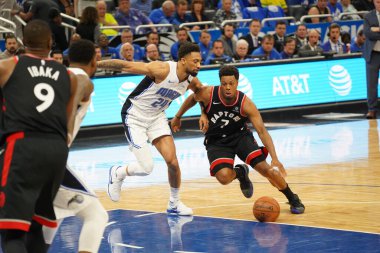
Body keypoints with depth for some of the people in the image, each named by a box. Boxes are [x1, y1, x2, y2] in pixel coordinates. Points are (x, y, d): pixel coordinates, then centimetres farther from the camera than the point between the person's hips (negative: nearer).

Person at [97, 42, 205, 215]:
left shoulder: (192, 81, -8)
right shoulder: (162, 69, -29)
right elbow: (124, 66, -27)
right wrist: (95, 64, -27)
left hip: (157, 117, 6)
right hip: (135, 116, -6)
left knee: (172, 162, -6)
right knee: (146, 168, -12)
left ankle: (174, 204, 14)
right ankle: (118, 173, 19)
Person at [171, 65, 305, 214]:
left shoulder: (246, 104, -24)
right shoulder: (207, 94, -22)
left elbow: (262, 131, -27)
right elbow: (192, 99, 3)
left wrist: (275, 159, -37)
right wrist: (178, 117, 15)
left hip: (240, 135, 0)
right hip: (216, 141, 0)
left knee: (264, 167, -18)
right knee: (224, 177, -27)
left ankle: (293, 200, 6)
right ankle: (240, 172, 14)